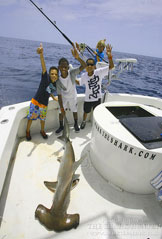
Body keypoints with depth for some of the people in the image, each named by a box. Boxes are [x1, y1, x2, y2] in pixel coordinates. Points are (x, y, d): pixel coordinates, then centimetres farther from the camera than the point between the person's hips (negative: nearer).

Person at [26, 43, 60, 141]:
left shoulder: (56, 85, -2)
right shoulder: (46, 78, -17)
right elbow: (44, 67, -35)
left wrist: (53, 97, 20)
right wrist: (41, 55, -49)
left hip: (44, 105, 4)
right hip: (35, 102, -4)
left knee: (43, 119, 20)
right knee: (31, 118, 12)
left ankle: (42, 131, 45)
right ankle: (28, 131, 36)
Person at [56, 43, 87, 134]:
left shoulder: (72, 72, -30)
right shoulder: (58, 81, -27)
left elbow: (84, 65, -42)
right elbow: (59, 95, -21)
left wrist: (77, 57, -61)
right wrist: (61, 107, -21)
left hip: (73, 97, 0)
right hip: (63, 98, 0)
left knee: (75, 111, 17)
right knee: (61, 112, 11)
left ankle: (76, 124, 43)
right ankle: (61, 126, 37)